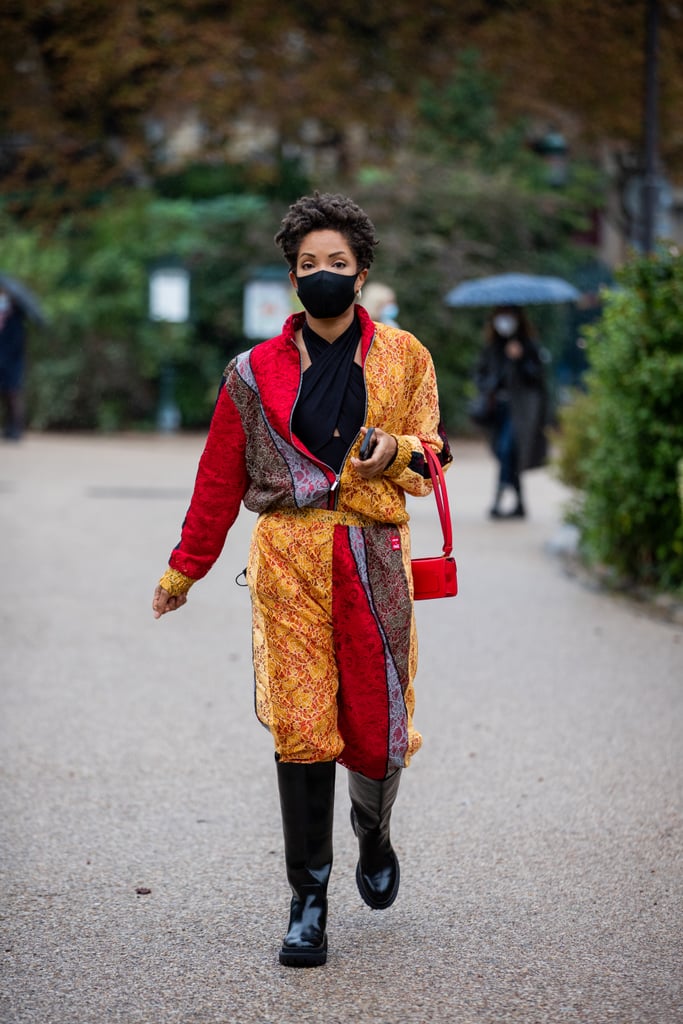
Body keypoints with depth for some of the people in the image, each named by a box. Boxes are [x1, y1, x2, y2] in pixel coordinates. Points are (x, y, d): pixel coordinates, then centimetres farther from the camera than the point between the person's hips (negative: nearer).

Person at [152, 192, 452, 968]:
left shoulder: (403, 358, 8)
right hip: (289, 557, -1)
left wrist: (398, 452, -11)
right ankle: (308, 903, 1)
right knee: (300, 726, -7)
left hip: (373, 558, 1)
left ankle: (373, 832, 37)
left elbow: (431, 455, 12)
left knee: (378, 722, 2)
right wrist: (184, 569, 16)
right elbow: (220, 477, 13)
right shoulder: (256, 373, 7)